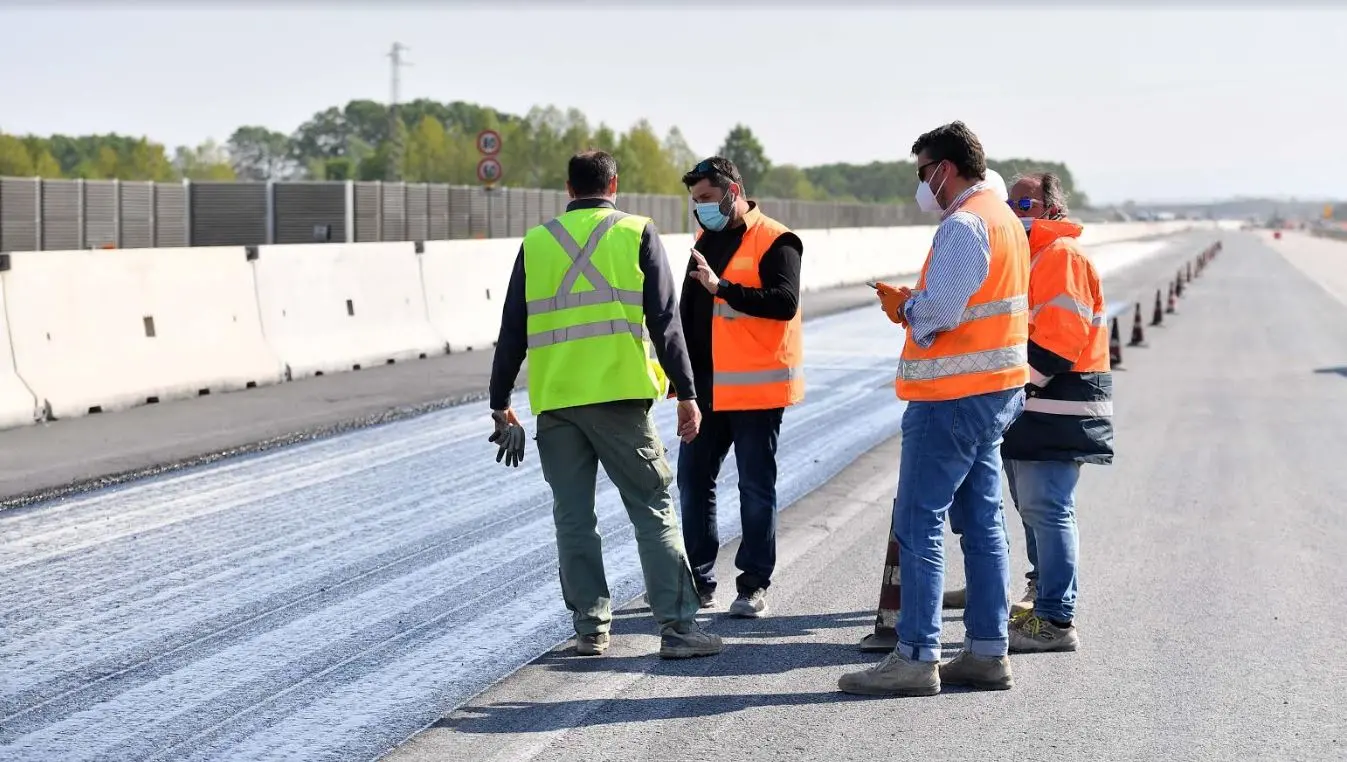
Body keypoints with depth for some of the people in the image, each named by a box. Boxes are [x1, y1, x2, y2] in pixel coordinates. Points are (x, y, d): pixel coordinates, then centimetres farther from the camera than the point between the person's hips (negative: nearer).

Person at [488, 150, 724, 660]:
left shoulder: (536, 243, 10)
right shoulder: (637, 234, 3)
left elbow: (512, 332, 11)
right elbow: (664, 322, -3)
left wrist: (500, 404, 18)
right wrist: (686, 394, 0)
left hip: (555, 402, 2)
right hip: (620, 395, -2)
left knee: (573, 518, 9)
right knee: (653, 509, 2)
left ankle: (590, 629, 12)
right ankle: (677, 627, -2)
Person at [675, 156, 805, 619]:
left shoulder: (775, 241, -9)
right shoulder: (706, 239, 15)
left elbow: (785, 303, -22)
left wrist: (723, 287, -30)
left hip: (755, 388, -7)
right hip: (706, 386, 8)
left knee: (755, 487, 0)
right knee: (693, 481, 9)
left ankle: (754, 585, 8)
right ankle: (698, 581, 19)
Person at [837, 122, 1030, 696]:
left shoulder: (963, 225, -15)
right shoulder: (1005, 219, 17)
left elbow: (939, 309, -23)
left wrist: (905, 306, -3)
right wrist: (914, 306, 8)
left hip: (953, 395, -10)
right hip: (994, 390, 10)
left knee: (918, 524, -6)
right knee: (982, 523, 12)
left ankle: (916, 658, -5)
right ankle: (987, 653, 15)